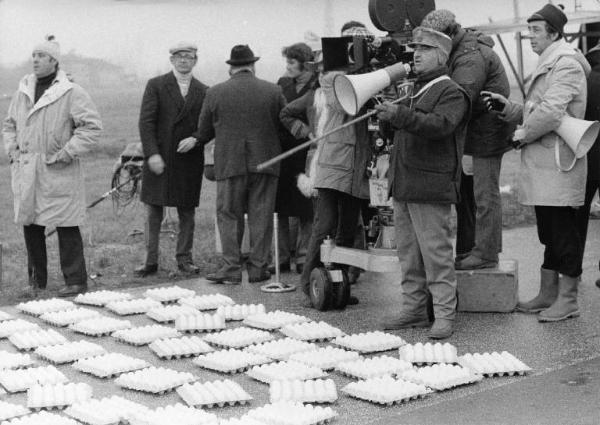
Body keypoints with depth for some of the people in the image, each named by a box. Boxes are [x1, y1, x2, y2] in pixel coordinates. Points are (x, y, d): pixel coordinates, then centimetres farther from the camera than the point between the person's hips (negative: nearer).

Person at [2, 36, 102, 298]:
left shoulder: (71, 93, -7)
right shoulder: (22, 92, 12)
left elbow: (92, 127, -10)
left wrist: (67, 152, -14)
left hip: (58, 173, -6)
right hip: (26, 173, 6)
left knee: (66, 227, -3)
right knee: (30, 226, 9)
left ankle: (75, 281, 6)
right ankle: (36, 281, 20)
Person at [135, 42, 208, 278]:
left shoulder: (203, 92, 8)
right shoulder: (156, 86, 1)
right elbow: (146, 122, -5)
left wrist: (195, 139, -11)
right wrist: (152, 154, -14)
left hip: (189, 160, 2)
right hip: (159, 159, -2)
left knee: (187, 212, 7)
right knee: (153, 212, 2)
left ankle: (184, 258, 17)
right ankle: (150, 261, 8)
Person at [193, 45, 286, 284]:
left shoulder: (215, 93, -2)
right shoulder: (273, 91, 0)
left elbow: (204, 132, 4)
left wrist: (195, 140, 27)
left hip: (229, 164, -1)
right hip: (264, 162, 1)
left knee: (229, 215, 7)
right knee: (261, 217, 7)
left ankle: (232, 268, 3)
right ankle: (258, 267, 9)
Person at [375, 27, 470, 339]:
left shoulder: (451, 93, -6)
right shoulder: (416, 90, 22)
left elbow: (440, 125, -25)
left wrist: (400, 115, -34)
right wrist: (388, 117, 10)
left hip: (430, 187, -9)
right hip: (403, 185, 9)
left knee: (435, 252, -7)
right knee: (408, 253, 12)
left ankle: (444, 314, -1)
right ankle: (414, 310, 20)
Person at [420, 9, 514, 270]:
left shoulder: (472, 57, -21)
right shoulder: (459, 51, 12)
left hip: (487, 132, -11)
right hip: (471, 132, 11)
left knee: (484, 193, -4)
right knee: (464, 191, 14)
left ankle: (486, 254, 2)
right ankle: (466, 250, 23)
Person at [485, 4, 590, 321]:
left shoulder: (566, 64, -12)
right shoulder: (547, 64, 20)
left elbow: (551, 111, -23)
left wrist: (523, 134, -11)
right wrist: (507, 107, 6)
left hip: (558, 163, -10)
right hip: (542, 164, 10)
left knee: (563, 230, -4)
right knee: (548, 230, 14)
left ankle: (567, 300, 2)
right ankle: (548, 294, 22)